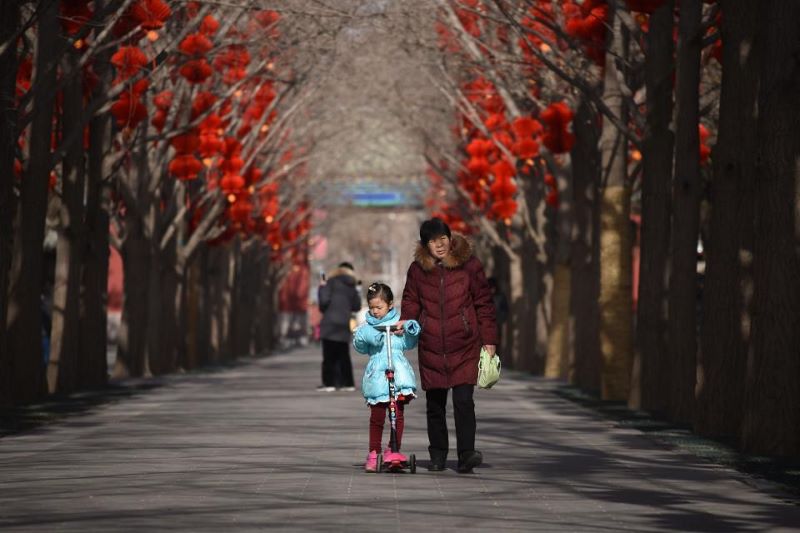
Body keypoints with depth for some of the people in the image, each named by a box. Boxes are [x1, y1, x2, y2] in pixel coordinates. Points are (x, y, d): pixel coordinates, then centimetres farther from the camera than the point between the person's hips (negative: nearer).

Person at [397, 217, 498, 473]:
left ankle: (466, 454, -16)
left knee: (463, 400, -14)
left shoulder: (468, 264, -2)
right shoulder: (417, 269, 4)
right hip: (431, 347, 3)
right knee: (434, 404, 9)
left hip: (465, 346, -3)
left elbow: (484, 303, 2)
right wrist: (406, 321, -8)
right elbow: (411, 301, 14)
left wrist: (489, 340, 0)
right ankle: (438, 455, 20)